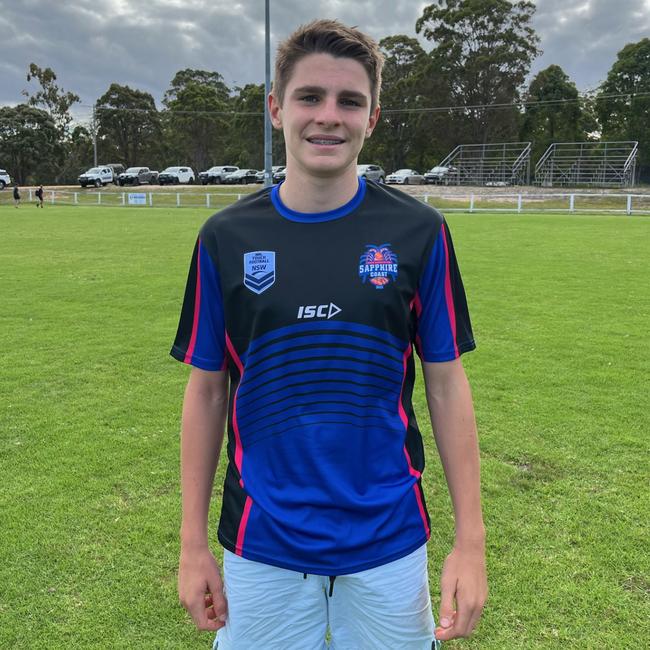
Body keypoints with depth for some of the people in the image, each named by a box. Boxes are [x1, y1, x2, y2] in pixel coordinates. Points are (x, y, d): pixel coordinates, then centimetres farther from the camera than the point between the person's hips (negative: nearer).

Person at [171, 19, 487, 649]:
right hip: (260, 547, 1)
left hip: (389, 543, 0)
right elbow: (206, 389, 1)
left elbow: (446, 385, -3)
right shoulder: (225, 237, -4)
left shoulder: (418, 232, -6)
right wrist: (192, 543, 2)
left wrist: (470, 540, -4)